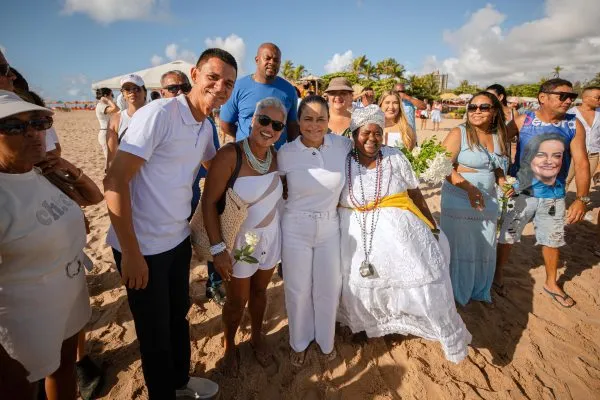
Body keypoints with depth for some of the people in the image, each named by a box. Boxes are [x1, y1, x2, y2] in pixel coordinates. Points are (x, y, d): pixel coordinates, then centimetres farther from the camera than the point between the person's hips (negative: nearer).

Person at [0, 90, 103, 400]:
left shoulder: (46, 174, -4)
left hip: (71, 301, 7)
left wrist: (67, 167, -5)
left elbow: (94, 197, 14)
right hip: (26, 323, -7)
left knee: (66, 366, 28)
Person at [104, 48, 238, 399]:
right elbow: (115, 181, -23)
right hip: (143, 246, -7)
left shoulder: (206, 127, 4)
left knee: (179, 315, 23)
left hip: (178, 239, 8)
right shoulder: (159, 114, -20)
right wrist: (131, 252, -21)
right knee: (155, 330, 11)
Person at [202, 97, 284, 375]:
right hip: (239, 240, -4)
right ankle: (229, 346, 43)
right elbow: (209, 202, -22)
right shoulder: (230, 155, -23)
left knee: (259, 291, 22)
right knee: (237, 301, 13)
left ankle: (256, 338, 48)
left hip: (270, 237, 5)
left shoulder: (275, 156, -5)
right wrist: (218, 248, -24)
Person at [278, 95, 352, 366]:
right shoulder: (285, 153, -10)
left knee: (329, 288, 14)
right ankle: (299, 342, 39)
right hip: (296, 229, -1)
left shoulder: (341, 145, -8)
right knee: (298, 290, 11)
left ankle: (325, 340, 42)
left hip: (329, 228, 2)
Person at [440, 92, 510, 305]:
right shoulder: (459, 133, -9)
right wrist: (468, 187, -30)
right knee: (460, 250, 2)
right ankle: (456, 294, 22)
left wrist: (503, 182, -1)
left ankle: (480, 292, 35)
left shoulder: (498, 137, 9)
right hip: (458, 203, -6)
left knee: (485, 250, 14)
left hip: (487, 203, 6)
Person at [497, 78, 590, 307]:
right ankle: (498, 273, 33)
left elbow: (581, 163, -6)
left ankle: (551, 283, 38)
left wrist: (582, 198, -12)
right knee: (507, 237, 9)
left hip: (554, 196, 3)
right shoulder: (522, 121, -11)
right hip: (520, 193, -2)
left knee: (552, 241, 17)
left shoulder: (574, 126, -4)